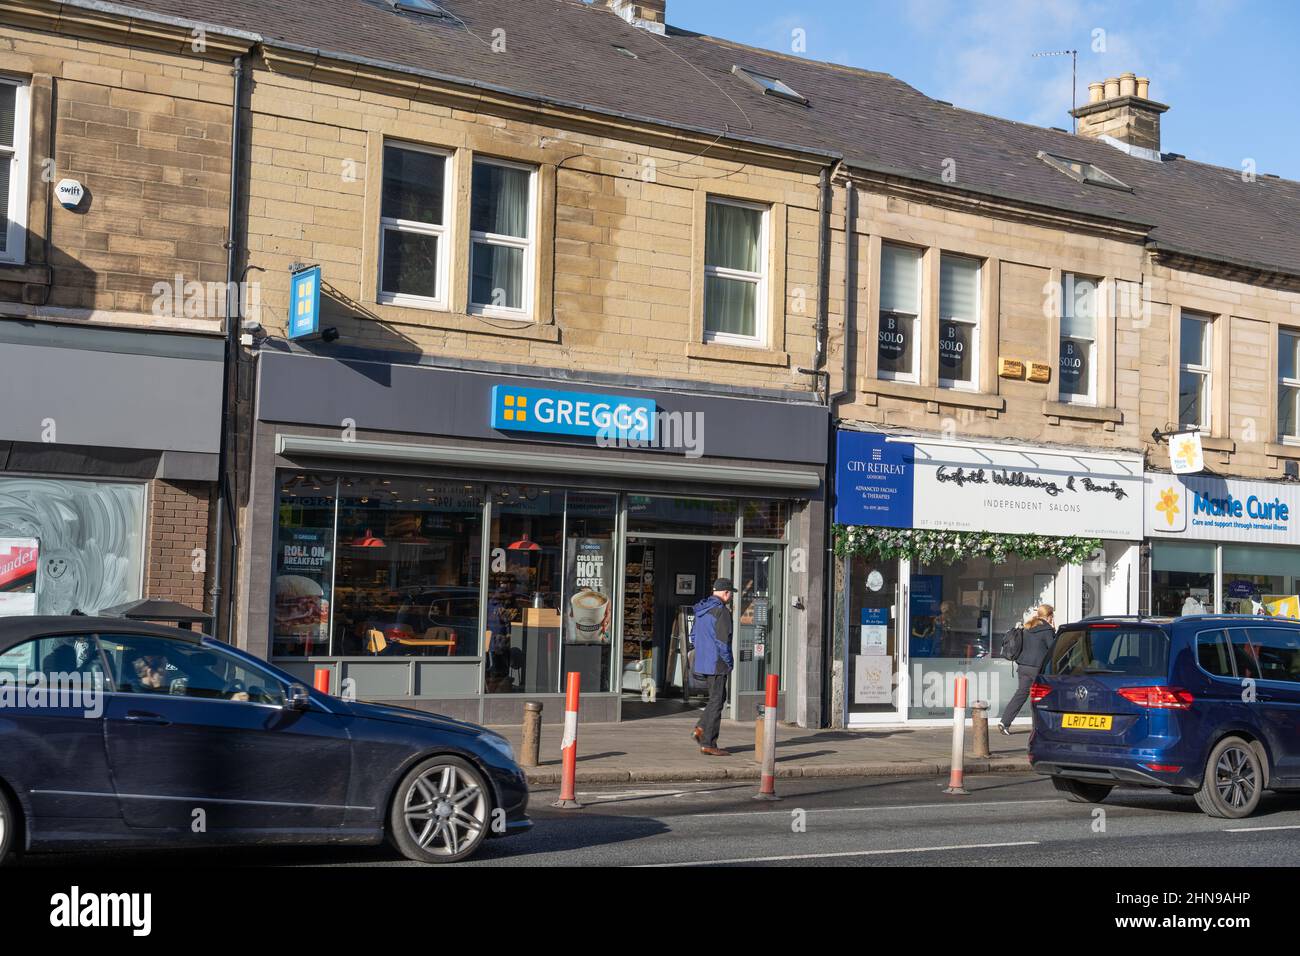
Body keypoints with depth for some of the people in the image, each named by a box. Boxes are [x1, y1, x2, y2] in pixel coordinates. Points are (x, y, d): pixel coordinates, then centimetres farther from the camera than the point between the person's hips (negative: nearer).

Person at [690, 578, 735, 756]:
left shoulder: (702, 610, 12)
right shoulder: (721, 611, -16)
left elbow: (694, 636, 19)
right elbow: (722, 641, -20)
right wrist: (728, 663, -10)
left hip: (702, 662, 9)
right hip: (717, 663, -9)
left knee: (719, 698, 19)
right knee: (716, 702, -1)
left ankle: (701, 728, 8)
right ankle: (708, 744, 1)